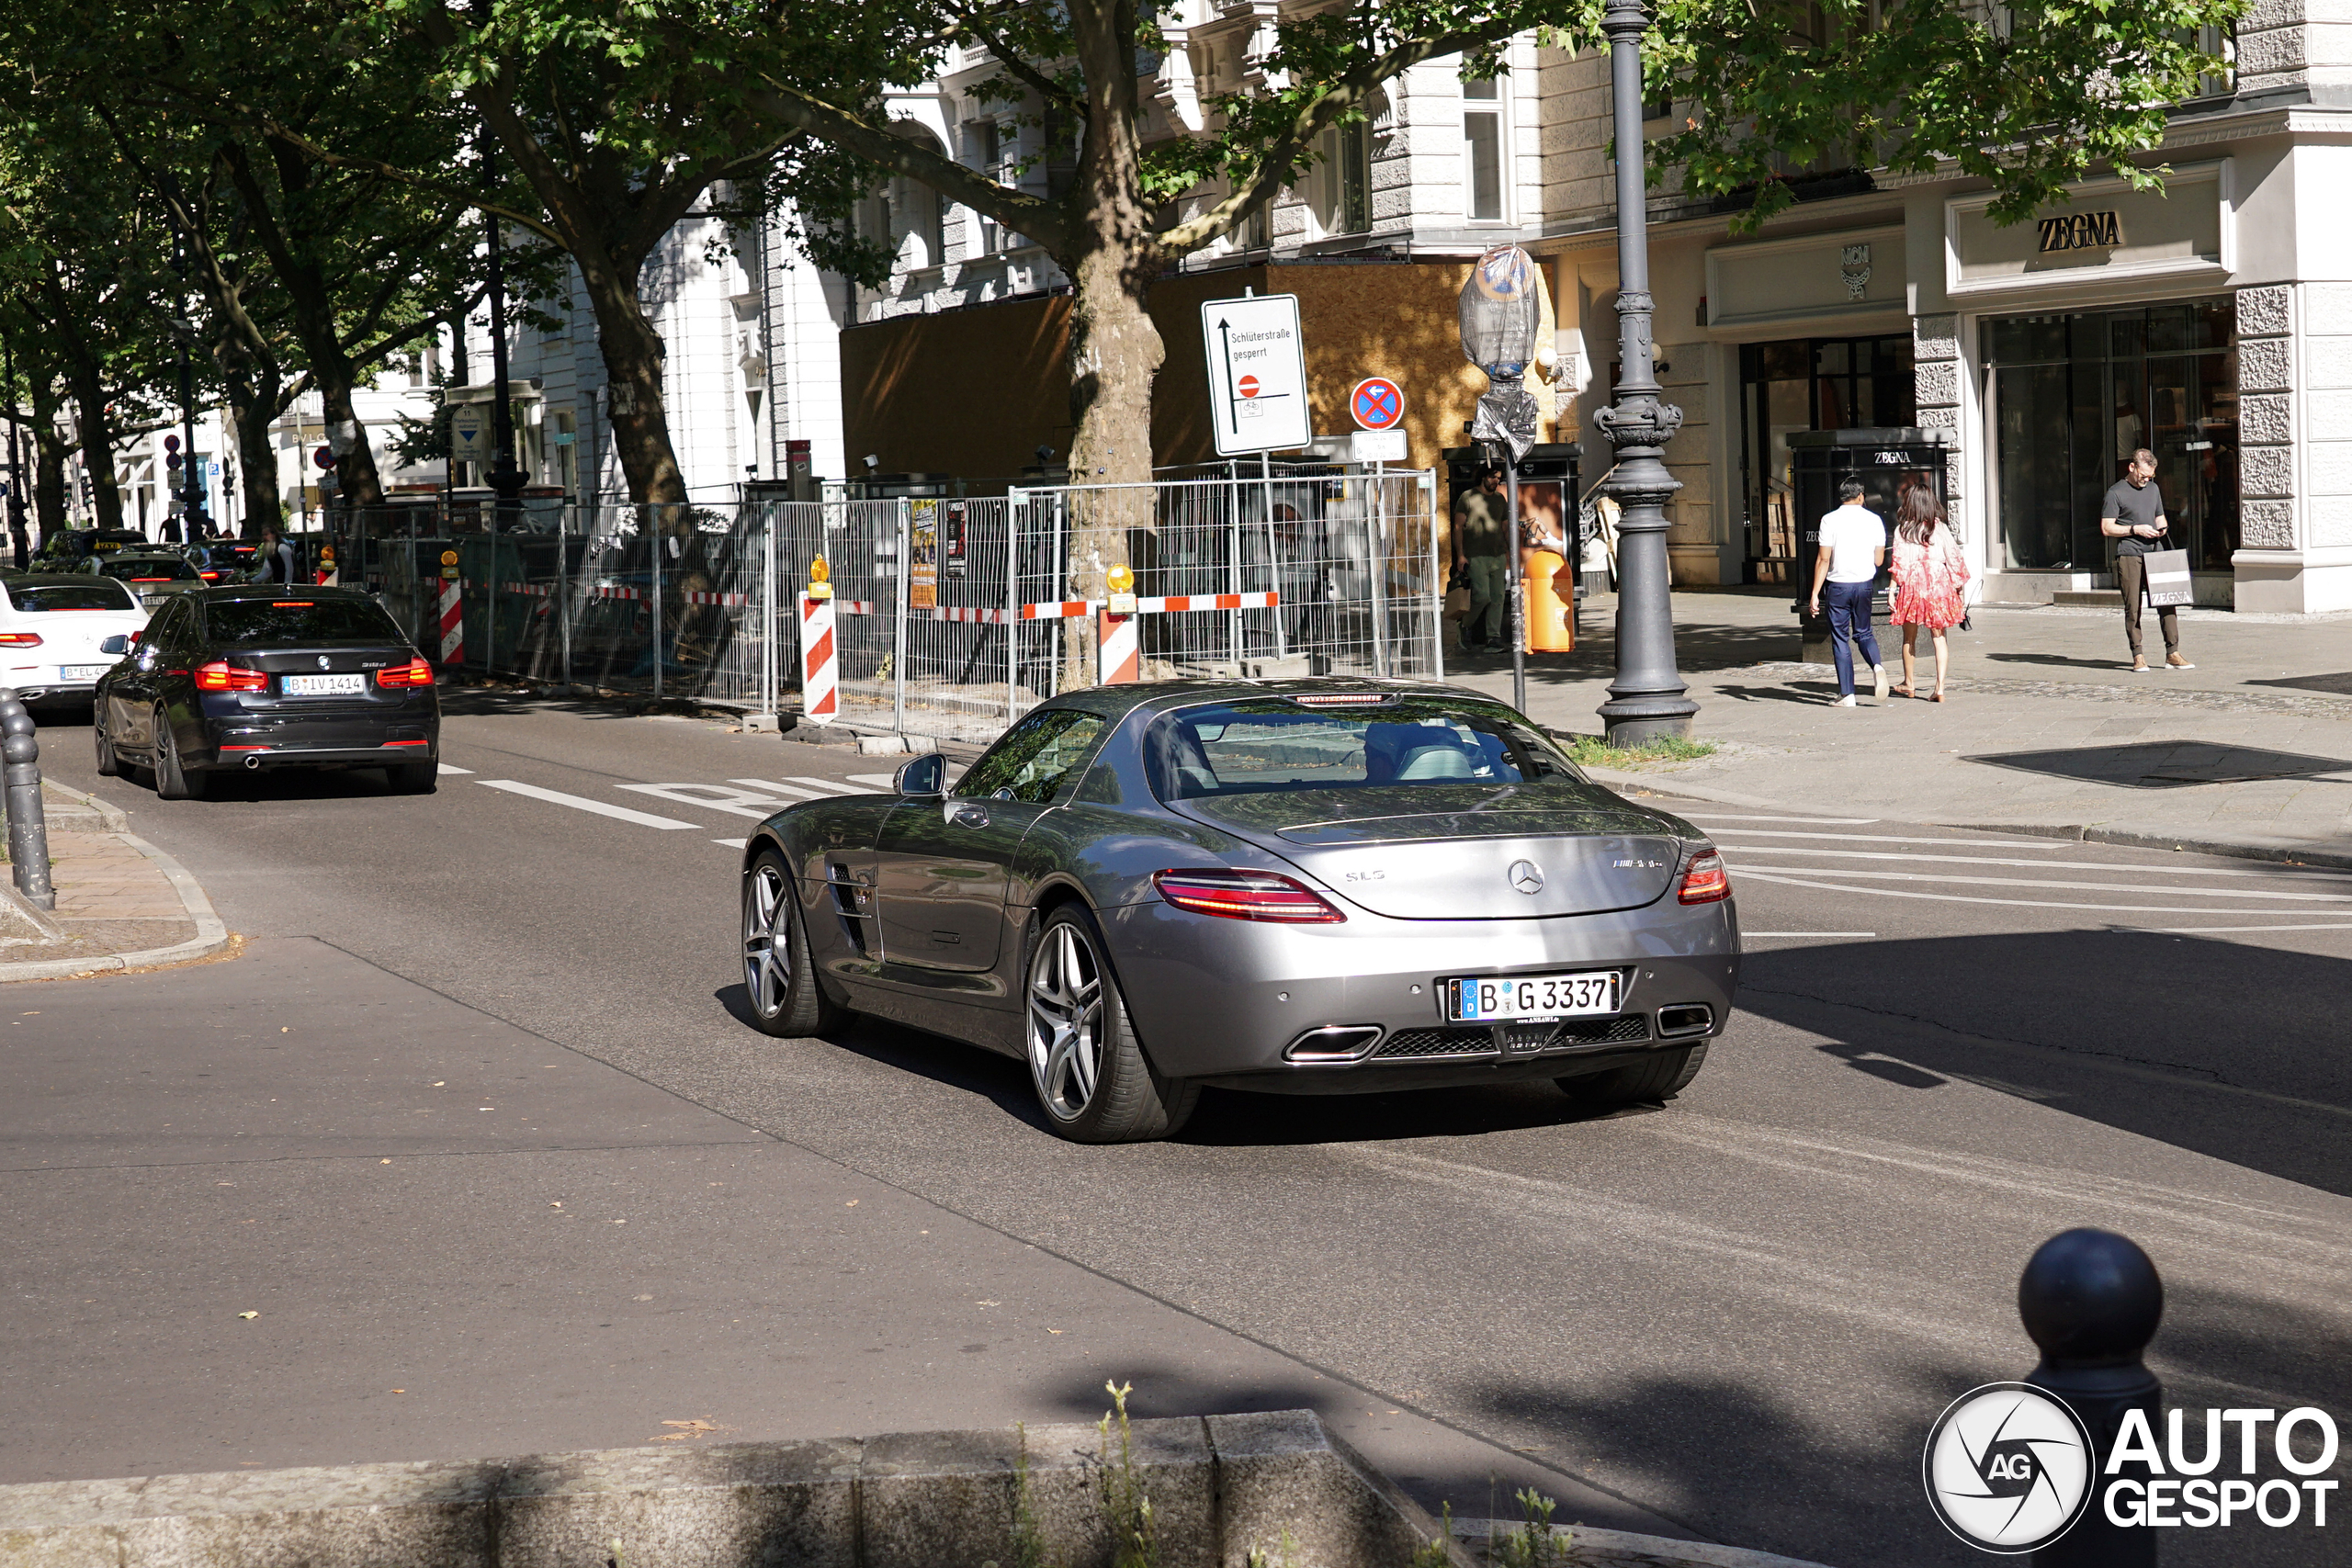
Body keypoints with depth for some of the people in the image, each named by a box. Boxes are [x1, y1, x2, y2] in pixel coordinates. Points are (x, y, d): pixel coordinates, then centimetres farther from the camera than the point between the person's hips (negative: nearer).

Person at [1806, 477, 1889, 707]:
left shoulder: (1830, 520, -7)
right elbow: (1879, 560, 4)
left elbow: (1823, 560, -10)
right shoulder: (1873, 520, 1)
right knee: (1863, 632, 19)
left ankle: (1846, 694, 2)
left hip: (1839, 586, -3)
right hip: (1864, 584, 3)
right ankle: (1877, 666, -11)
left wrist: (1814, 594, -7)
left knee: (1840, 638, 5)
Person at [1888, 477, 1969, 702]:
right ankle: (1940, 687, -6)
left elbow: (1898, 562, -6)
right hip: (1938, 584, 1)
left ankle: (1908, 684, 28)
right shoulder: (1940, 528, 1)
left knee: (1909, 637, 16)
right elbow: (1954, 558, 2)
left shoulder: (1902, 530, -2)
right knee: (1938, 637, 3)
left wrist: (1892, 590, -3)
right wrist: (1960, 587, 10)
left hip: (1912, 583, -1)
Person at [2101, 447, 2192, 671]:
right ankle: (2137, 656, 2)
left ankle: (2172, 652, 4)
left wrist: (2162, 528, 5)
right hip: (2129, 557, -5)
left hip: (2155, 553, 5)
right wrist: (2135, 529, -12)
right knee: (2132, 608, -4)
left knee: (2166, 602, -1)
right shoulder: (2116, 493, 0)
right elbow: (2106, 528, -3)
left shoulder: (2153, 489, 19)